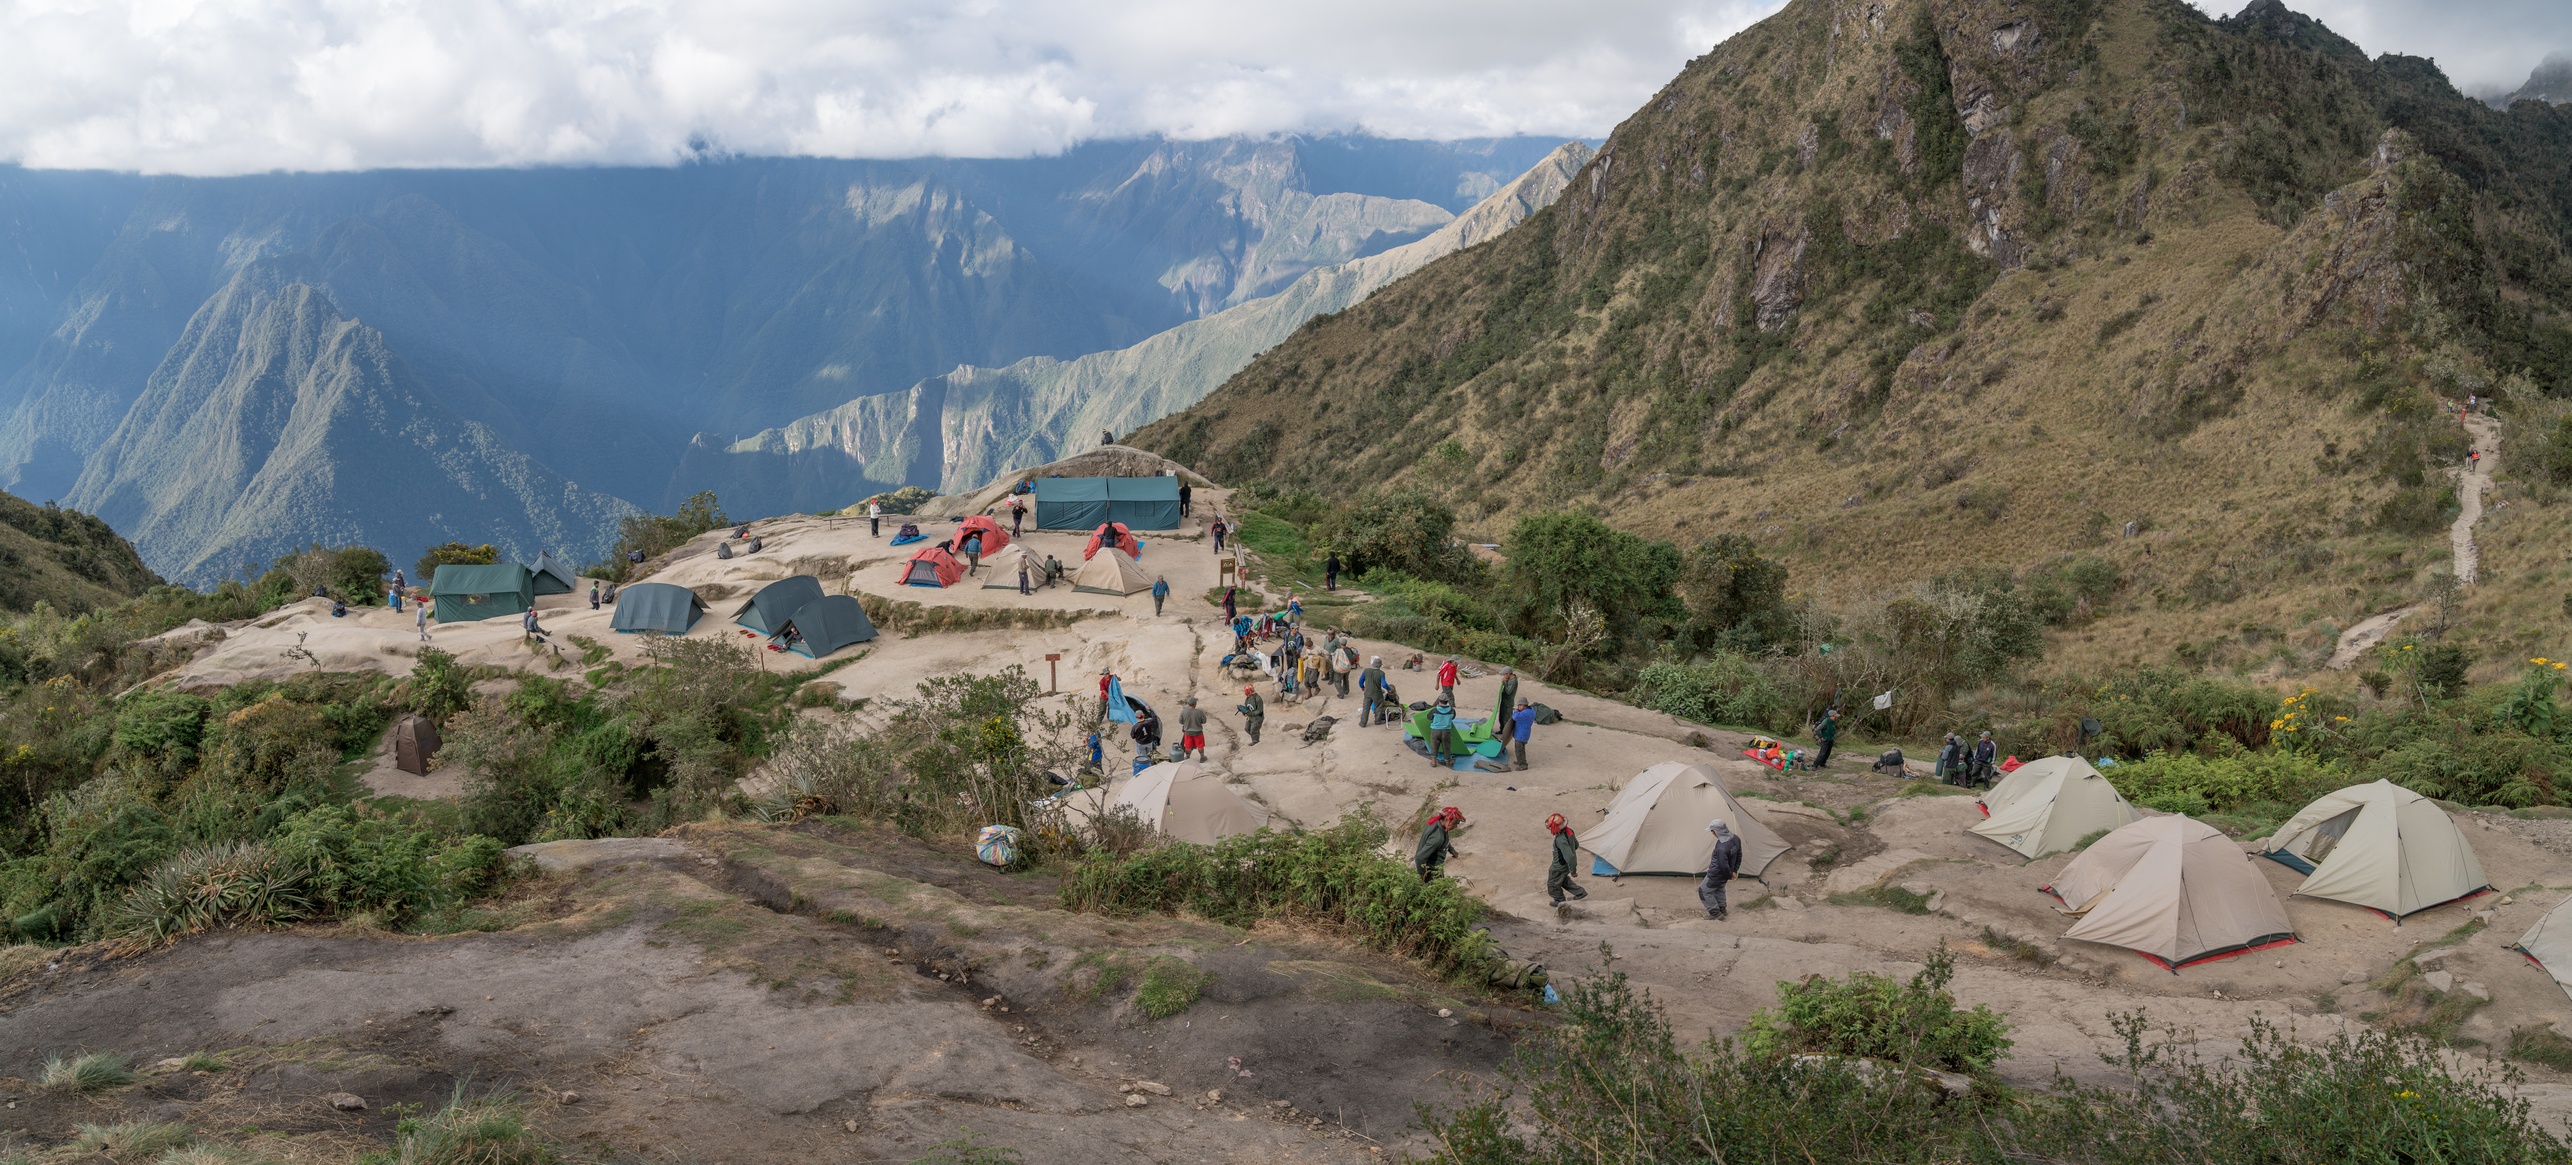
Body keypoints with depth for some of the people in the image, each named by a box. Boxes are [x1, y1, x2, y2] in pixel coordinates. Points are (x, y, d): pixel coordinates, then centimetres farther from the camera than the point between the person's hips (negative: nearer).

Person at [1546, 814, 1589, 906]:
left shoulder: (1560, 840, -39)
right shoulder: (1568, 831, -11)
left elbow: (1570, 856, -38)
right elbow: (1576, 844, 7)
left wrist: (1572, 871, -25)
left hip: (1559, 867, -8)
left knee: (1553, 885, 17)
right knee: (1563, 879, 33)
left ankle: (1560, 902, 38)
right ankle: (1580, 892, 36)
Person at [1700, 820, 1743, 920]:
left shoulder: (1721, 848, -37)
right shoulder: (1736, 839, -8)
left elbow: (1724, 866, -31)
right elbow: (1739, 856, 6)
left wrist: (1730, 875, -11)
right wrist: (1734, 871, 12)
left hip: (1716, 875, -8)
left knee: (1704, 890, 11)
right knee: (1719, 889, 32)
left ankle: (1716, 913, 14)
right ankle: (1722, 909, 42)